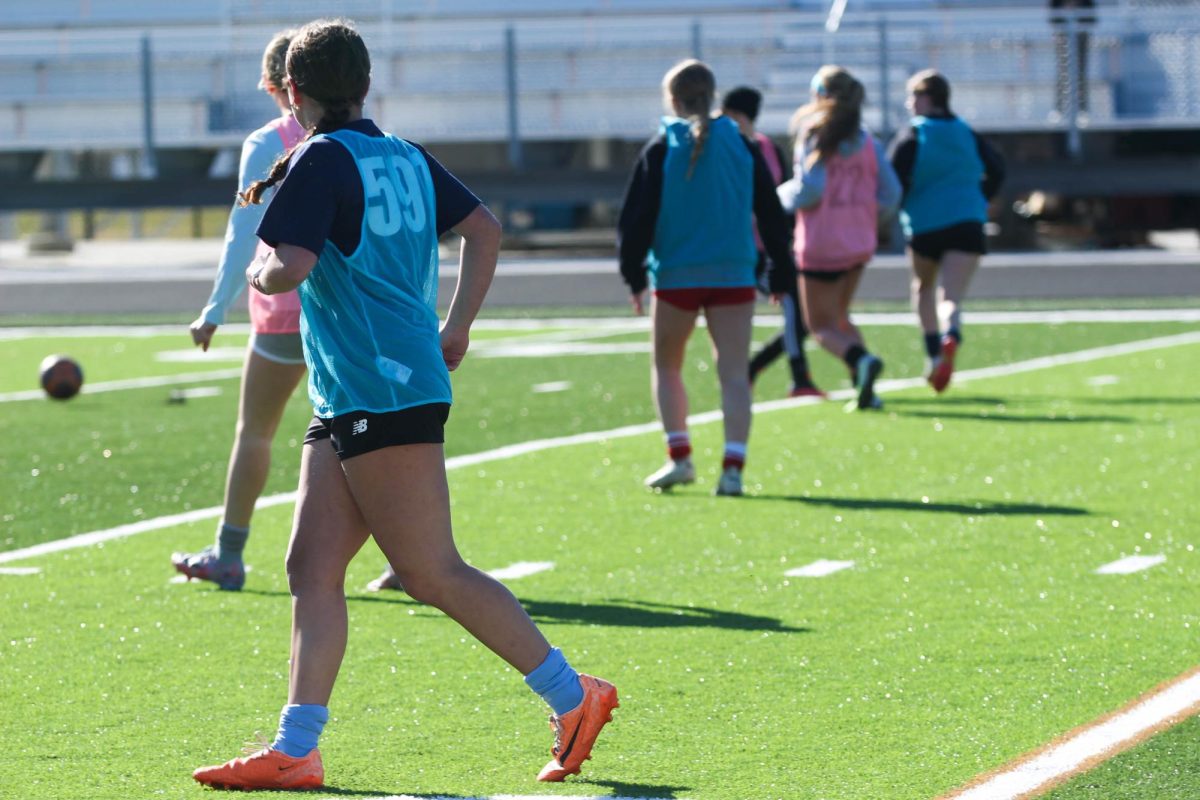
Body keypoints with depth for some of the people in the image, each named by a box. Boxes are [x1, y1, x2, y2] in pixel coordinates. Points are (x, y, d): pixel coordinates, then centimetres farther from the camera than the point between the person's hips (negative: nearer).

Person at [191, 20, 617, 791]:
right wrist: (456, 329, 25)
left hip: (385, 399, -9)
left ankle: (573, 695, -1)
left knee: (433, 574, -6)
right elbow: (486, 228, 22)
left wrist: (259, 272, 1)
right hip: (350, 405, 9)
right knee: (313, 568, 4)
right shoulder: (405, 157, 15)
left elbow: (292, 266, -22)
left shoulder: (321, 160, -10)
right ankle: (296, 750, -1)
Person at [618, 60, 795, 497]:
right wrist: (780, 272, 15)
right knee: (734, 373, 1)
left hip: (675, 277, -1)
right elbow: (771, 213, 8)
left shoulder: (660, 150, -3)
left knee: (666, 366, 16)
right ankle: (733, 466, -9)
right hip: (733, 276, 1)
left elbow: (636, 218, -4)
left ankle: (679, 456, 5)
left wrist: (634, 274, 3)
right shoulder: (742, 145, 4)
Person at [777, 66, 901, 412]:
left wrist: (784, 195, 0)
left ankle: (861, 359, -25)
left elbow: (809, 190, -20)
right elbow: (890, 193, 2)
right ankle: (864, 386, 5)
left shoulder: (813, 139, -12)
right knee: (840, 317, 21)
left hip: (821, 245, -6)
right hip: (859, 245, 6)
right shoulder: (867, 142, 4)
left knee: (822, 325, 5)